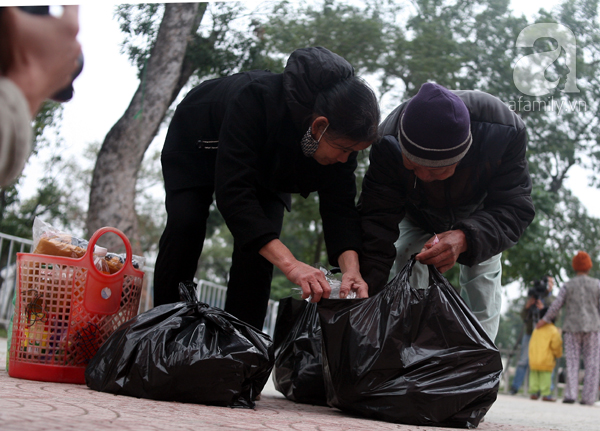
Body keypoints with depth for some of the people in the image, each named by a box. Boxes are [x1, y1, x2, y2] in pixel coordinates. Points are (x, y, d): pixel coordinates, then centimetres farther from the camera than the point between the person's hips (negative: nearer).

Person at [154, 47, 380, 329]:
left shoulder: (340, 136, -29)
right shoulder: (257, 102, -47)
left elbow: (339, 206, -27)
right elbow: (233, 191, -52)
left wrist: (351, 269, -46)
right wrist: (289, 264, -60)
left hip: (267, 168, 4)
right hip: (196, 146, -4)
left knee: (261, 238, -14)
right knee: (185, 224, -21)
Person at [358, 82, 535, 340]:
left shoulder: (504, 133, -43)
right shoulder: (389, 144, -40)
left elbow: (515, 209, -41)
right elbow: (377, 221, -38)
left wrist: (466, 238, -60)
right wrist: (368, 289, -48)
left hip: (477, 218, 0)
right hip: (416, 219, 0)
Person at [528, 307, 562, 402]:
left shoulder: (536, 330, 13)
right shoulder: (554, 331, -6)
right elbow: (556, 346, -5)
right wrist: (558, 354, 13)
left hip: (533, 359, 5)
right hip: (546, 361, -5)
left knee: (534, 375, 13)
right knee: (546, 376, -1)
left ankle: (533, 392, 13)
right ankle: (546, 394, -2)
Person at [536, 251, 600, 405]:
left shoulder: (568, 285, 3)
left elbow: (556, 305, 1)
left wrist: (545, 320, 12)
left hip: (572, 326, 0)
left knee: (572, 362, 2)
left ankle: (570, 395, -6)